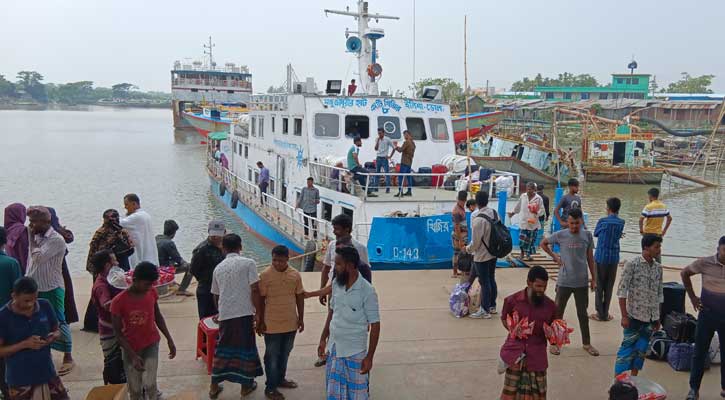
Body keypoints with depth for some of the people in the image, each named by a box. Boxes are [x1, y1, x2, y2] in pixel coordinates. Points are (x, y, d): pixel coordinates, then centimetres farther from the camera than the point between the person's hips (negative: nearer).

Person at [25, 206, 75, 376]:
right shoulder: (36, 237, 9)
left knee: (58, 323, -3)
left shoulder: (56, 240, -15)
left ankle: (68, 358, 6)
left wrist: (32, 238, -14)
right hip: (35, 288, 8)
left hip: (52, 289, -8)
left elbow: (38, 257, -25)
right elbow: (31, 262, 15)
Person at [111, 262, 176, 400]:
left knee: (149, 384, -10)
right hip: (130, 348, -2)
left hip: (151, 344, 2)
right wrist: (133, 356, -18)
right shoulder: (118, 301, -21)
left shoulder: (152, 292, -10)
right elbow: (118, 333, -14)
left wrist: (169, 339, 6)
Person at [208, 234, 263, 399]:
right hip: (244, 313, -4)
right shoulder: (248, 263, -4)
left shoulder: (218, 268, 11)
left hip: (225, 315, 4)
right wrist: (259, 314, -3)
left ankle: (214, 387, 22)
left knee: (223, 349, 15)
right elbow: (255, 291, -10)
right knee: (246, 348, 10)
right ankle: (246, 385, 21)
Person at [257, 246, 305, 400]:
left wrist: (301, 318, 7)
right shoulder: (265, 275, -13)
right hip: (272, 324, -4)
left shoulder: (295, 274, -2)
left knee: (285, 354, 19)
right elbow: (260, 300, -8)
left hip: (290, 323, 4)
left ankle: (280, 379, 37)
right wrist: (261, 322, -7)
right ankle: (270, 387, 16)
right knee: (272, 356, 6)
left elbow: (300, 297, 7)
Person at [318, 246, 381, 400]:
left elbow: (375, 325, -14)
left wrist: (369, 357, -13)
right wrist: (323, 339, 13)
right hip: (334, 349, 6)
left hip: (355, 353, -6)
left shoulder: (367, 291, -19)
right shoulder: (336, 283, -1)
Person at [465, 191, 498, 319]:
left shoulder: (478, 219, -25)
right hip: (494, 253, 8)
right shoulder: (495, 214, -2)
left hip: (482, 256, -7)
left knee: (484, 282, 2)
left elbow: (475, 242, -20)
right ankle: (492, 306, 31)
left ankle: (485, 310, 11)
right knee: (491, 279, 18)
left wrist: (467, 249, -1)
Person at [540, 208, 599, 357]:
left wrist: (593, 278, 7)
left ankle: (586, 343, 28)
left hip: (582, 282, 2)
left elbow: (590, 258, 5)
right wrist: (554, 256, -3)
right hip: (564, 282, -2)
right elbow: (543, 243, 7)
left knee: (583, 313, 14)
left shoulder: (587, 235, -2)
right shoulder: (560, 235, -9)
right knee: (558, 312, 8)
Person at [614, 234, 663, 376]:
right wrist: (624, 316, -14)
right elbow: (622, 291, -12)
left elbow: (659, 293, 13)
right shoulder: (632, 264, -11)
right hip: (634, 315, -5)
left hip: (651, 317, 5)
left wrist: (658, 317, 14)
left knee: (642, 348, 11)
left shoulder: (658, 267, 7)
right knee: (628, 346, -2)